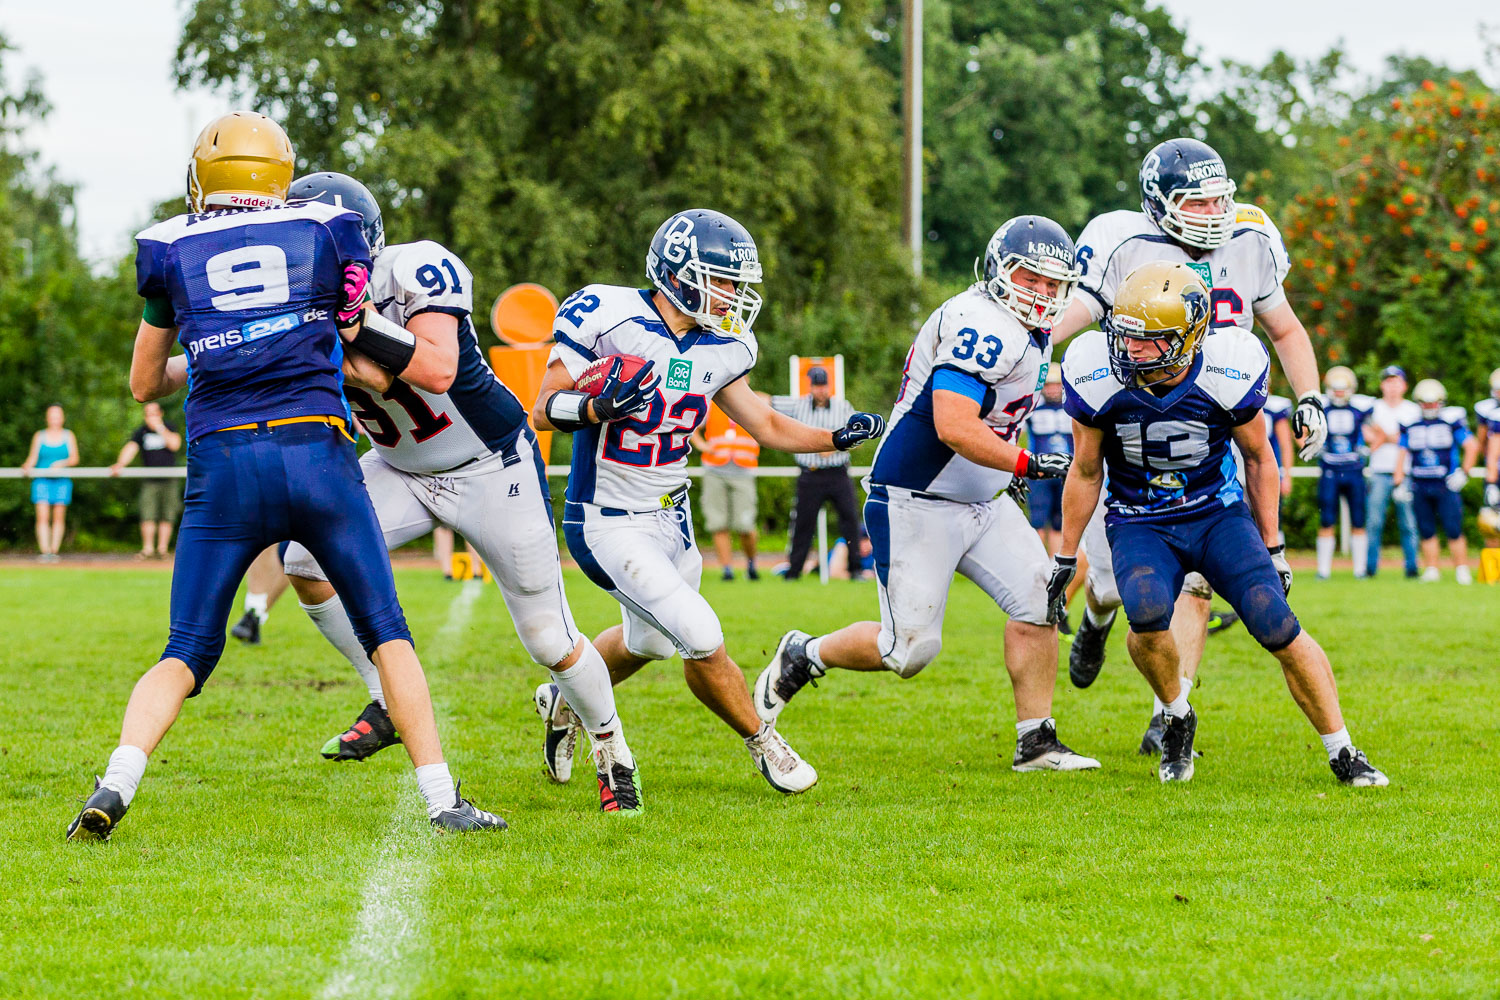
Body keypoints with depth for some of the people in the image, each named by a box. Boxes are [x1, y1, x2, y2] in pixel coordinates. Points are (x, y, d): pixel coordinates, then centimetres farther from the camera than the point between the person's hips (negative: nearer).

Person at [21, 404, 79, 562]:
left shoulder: (68, 435, 11)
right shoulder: (39, 436, 11)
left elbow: (74, 458, 2)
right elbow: (32, 457, 6)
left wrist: (62, 463, -18)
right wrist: (27, 466, -16)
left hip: (61, 481, 1)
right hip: (42, 480, -1)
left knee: (59, 517, -3)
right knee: (42, 516, -13)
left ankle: (54, 551, 3)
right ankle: (44, 552, -18)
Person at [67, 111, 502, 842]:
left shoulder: (170, 249, 11)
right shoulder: (329, 234, 10)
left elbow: (144, 383, 22)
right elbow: (372, 370, 15)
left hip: (223, 464, 1)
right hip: (317, 452, 0)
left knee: (187, 652, 7)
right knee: (385, 632, 12)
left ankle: (115, 786, -13)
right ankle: (442, 799, 8)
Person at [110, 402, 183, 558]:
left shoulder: (169, 428, 6)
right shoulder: (141, 432, 4)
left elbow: (175, 445, -12)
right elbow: (130, 448, -11)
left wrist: (160, 428, -13)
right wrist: (119, 464, -29)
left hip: (169, 480, 1)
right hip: (150, 481, -1)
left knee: (167, 516, -1)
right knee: (148, 515, -13)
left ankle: (162, 548, 4)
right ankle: (147, 548, -13)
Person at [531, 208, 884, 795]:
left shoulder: (720, 348, 0)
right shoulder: (607, 317, -19)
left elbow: (767, 426, 9)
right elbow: (544, 411, -15)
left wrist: (837, 437, -5)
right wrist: (598, 407, -34)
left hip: (669, 515, 8)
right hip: (607, 522, -8)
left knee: (645, 641, 25)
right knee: (702, 640, -13)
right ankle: (763, 744, 9)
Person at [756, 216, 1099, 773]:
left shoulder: (1029, 332, 11)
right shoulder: (982, 325, -21)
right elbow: (954, 428, -29)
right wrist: (1024, 464, -22)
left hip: (982, 503, 9)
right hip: (916, 505, -9)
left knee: (1039, 601, -5)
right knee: (909, 649, -6)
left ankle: (1035, 743, 2)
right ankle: (802, 657, 19)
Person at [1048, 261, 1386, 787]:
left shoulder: (1229, 373, -18)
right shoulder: (1098, 377, -17)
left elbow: (1258, 458, 0)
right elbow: (1086, 472, -1)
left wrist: (1272, 547, 4)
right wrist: (1065, 558, 5)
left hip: (1218, 513, 0)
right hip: (1139, 523, 0)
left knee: (1278, 628, -17)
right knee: (1147, 612, -31)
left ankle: (1343, 754, 0)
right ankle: (1176, 718, -1)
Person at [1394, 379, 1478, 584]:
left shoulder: (1451, 421, -3)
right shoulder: (1410, 424, 7)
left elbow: (1472, 446, 1)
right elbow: (1403, 454, 13)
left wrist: (1463, 473, -6)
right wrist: (1398, 483, 8)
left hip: (1445, 485, -3)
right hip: (1420, 487, 3)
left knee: (1454, 530, -7)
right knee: (1427, 531, 7)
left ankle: (1462, 569, 2)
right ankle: (1431, 570, 15)